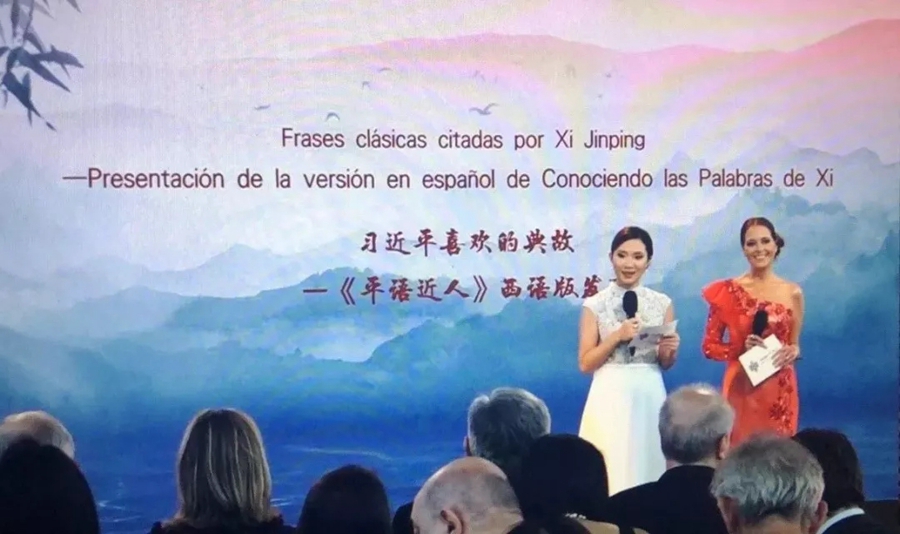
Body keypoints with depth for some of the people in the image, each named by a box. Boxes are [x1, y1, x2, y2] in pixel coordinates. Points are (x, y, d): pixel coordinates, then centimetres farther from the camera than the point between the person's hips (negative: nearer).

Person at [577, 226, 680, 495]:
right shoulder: (595, 305, -2)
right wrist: (617, 336, -13)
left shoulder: (662, 303, 7)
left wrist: (669, 351, -8)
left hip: (650, 396, 3)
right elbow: (585, 363, -2)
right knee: (613, 472, -3)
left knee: (649, 465, 4)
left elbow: (666, 364, 14)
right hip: (611, 397, -3)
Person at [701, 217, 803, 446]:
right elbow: (710, 346, 2)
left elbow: (794, 344, 15)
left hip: (780, 392, 2)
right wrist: (741, 348, -15)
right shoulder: (729, 291, -1)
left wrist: (793, 352, -7)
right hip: (742, 389, -2)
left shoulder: (792, 292, 4)